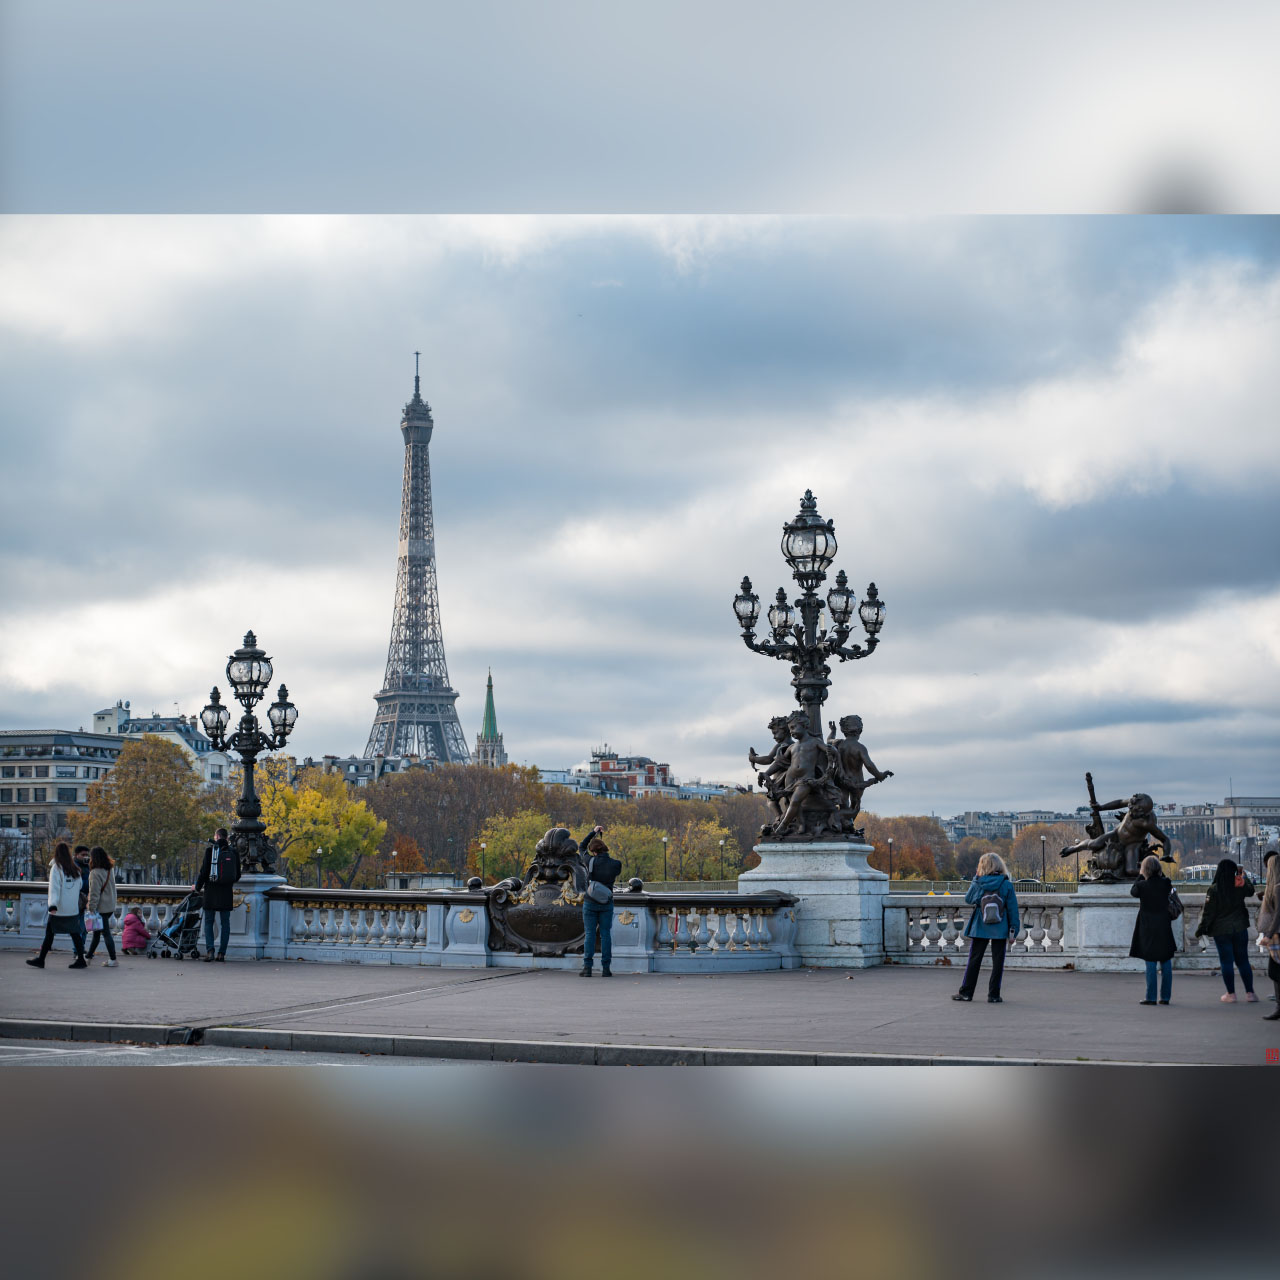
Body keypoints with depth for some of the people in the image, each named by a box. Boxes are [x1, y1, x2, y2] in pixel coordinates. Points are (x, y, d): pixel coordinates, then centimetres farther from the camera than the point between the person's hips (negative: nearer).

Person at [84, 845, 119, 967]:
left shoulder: (96, 873, -16)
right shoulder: (109, 871, 10)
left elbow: (94, 894, -17)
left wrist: (91, 908, -13)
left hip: (101, 908, -9)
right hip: (110, 907, 9)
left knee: (106, 933, -4)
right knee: (96, 932, 19)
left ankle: (112, 960, -2)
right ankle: (88, 956, 31)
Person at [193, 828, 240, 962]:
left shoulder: (210, 850, -5)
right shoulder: (233, 852, 4)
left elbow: (204, 871, -7)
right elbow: (237, 875, 9)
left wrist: (197, 887, 7)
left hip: (211, 891, -2)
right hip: (226, 892, 2)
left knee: (208, 922, 6)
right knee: (225, 923, 9)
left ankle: (210, 950, -10)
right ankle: (222, 953, 6)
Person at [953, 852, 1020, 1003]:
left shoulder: (977, 884, -6)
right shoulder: (1007, 885, -7)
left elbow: (968, 899, 12)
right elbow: (1013, 908, -5)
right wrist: (1014, 929, 2)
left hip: (979, 928, 1)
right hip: (1000, 929, -1)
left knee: (974, 960, 10)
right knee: (997, 962, 6)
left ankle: (966, 992, 14)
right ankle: (993, 995, 5)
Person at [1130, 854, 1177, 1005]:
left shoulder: (1143, 885, -13)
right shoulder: (1165, 883, -6)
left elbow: (1133, 892, 8)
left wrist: (1140, 876, 15)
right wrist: (1160, 873, 14)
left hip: (1148, 930, -3)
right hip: (1164, 928, 3)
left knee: (1151, 964, 1)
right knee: (1166, 963, 9)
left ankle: (1151, 997, 2)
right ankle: (1165, 996, 11)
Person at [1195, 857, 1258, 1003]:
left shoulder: (1214, 889, -13)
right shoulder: (1240, 886, -4)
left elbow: (1208, 912, -12)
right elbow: (1250, 891, 21)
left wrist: (1201, 929, -2)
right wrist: (1244, 876, 36)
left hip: (1221, 931, -2)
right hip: (1240, 928, 3)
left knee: (1226, 962, 5)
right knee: (1243, 960, 11)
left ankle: (1231, 994, 6)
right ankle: (1250, 993, 11)